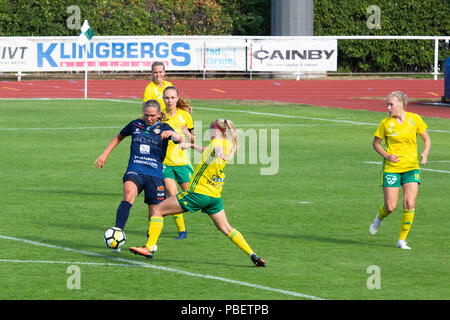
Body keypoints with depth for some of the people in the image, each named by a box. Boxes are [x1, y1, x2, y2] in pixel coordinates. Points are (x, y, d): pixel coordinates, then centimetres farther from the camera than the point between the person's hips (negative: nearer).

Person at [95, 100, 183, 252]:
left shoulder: (163, 128, 7)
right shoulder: (135, 125, 12)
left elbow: (181, 140, -10)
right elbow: (119, 137, 29)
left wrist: (172, 134, -32)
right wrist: (105, 154, 22)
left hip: (155, 175, 0)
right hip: (134, 172, 0)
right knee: (128, 195, -32)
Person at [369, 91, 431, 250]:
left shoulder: (415, 119, -3)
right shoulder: (386, 123, -5)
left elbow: (427, 139, 9)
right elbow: (375, 143, 7)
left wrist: (425, 153, -10)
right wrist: (386, 156, -10)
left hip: (411, 167, 1)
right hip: (391, 168, -1)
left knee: (409, 204, -11)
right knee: (390, 206, -3)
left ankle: (402, 240, 2)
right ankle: (379, 217, 33)